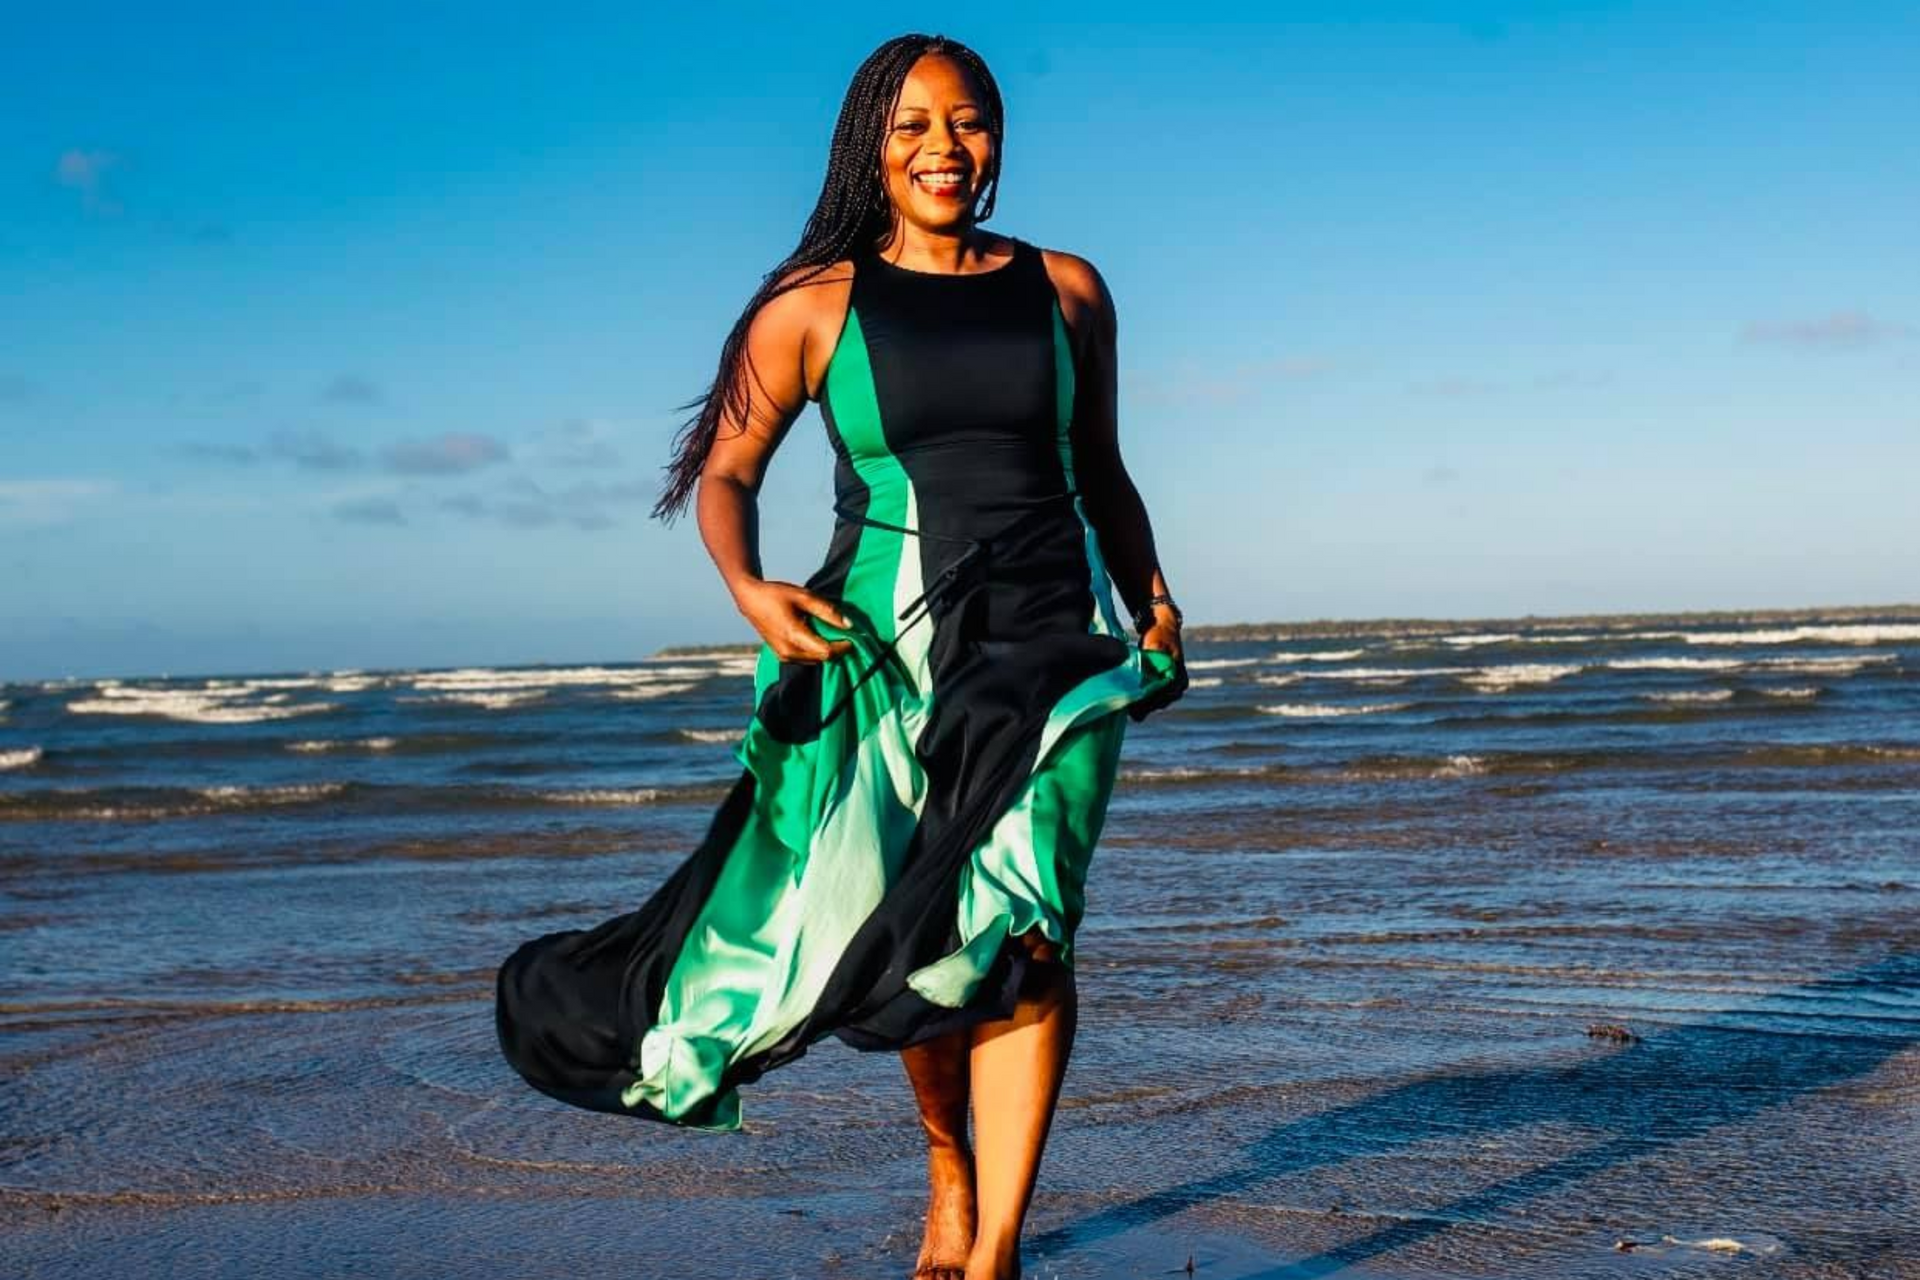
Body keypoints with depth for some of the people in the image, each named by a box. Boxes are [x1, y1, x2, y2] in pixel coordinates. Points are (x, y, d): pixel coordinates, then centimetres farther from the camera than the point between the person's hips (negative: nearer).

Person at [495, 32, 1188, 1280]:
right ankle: (950, 1164, 35)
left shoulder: (1067, 290, 10)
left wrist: (1152, 598, 6)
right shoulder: (815, 303, 3)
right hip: (886, 639, 0)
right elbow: (725, 475, 3)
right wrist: (750, 591, -16)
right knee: (915, 946, 6)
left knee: (1025, 932, -14)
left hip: (1052, 637, 1)